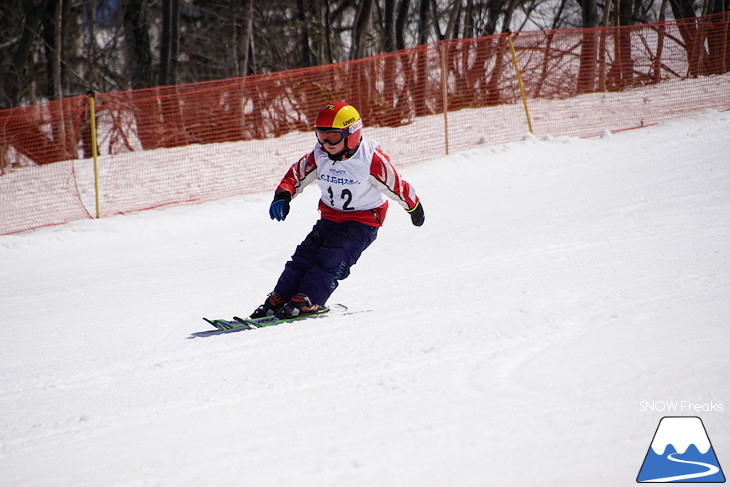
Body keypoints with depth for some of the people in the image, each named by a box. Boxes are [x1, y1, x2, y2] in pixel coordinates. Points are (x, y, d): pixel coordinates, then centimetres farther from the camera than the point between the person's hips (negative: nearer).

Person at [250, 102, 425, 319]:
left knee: (332, 258, -24)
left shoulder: (371, 158, -21)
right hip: (330, 217, 5)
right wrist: (282, 195, -15)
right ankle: (279, 300, -10)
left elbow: (396, 185, -9)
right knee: (306, 254, -10)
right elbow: (296, 175, 5)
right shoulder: (319, 155, -5)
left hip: (363, 220, -5)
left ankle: (309, 301, -25)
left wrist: (414, 208, 4)